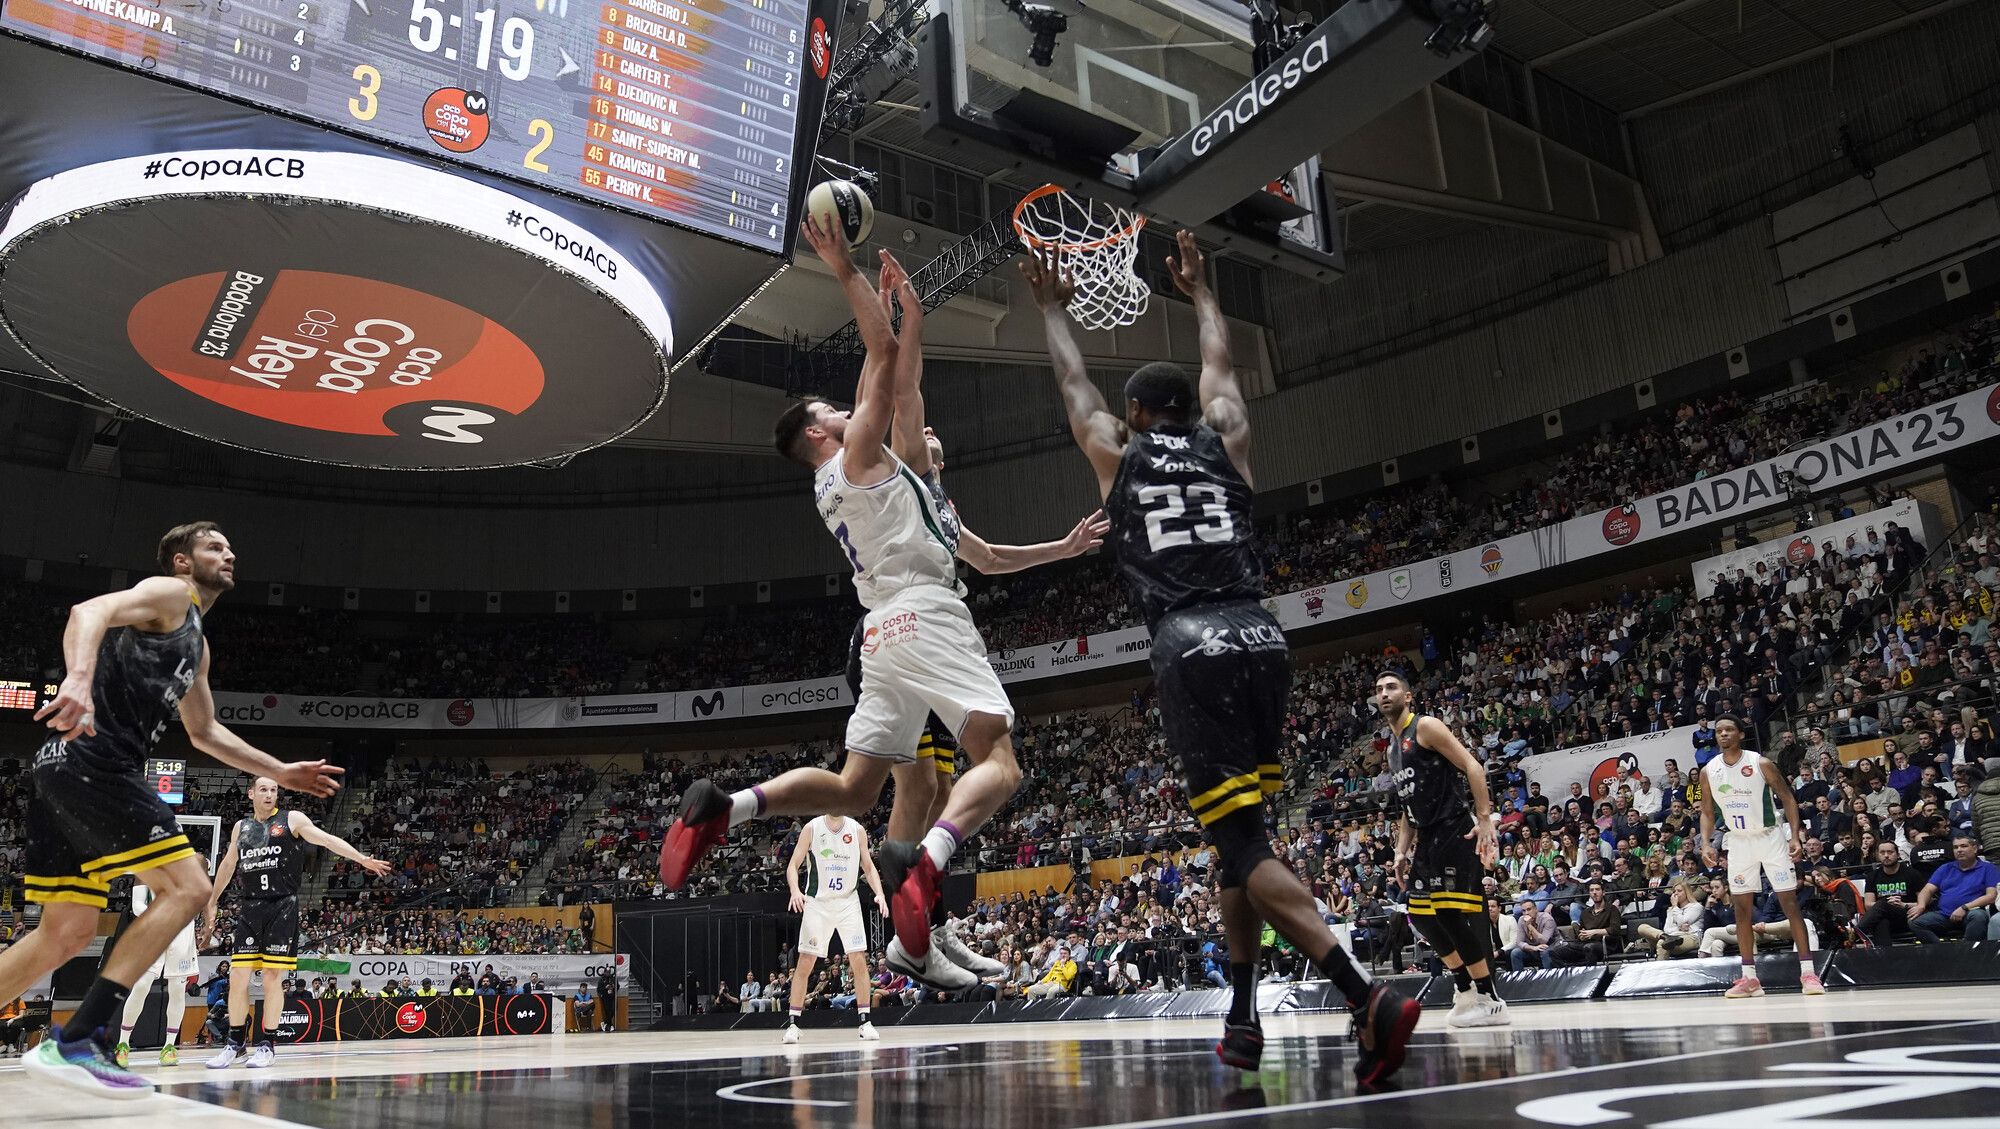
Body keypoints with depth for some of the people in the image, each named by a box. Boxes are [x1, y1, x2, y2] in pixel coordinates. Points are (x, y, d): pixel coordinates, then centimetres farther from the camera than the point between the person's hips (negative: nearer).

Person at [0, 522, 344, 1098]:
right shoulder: (168, 594, 0)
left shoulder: (197, 643, 28)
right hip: (92, 761, -10)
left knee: (66, 934, 12)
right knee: (186, 886, -14)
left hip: (66, 769, 10)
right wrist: (79, 680, -40)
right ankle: (74, 1044, -17)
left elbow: (204, 731, 36)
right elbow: (89, 612, -20)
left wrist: (281, 771, 34)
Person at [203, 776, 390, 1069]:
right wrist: (212, 902, 30)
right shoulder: (240, 827, 14)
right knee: (237, 976, 2)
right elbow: (228, 865, 26)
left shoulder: (292, 819, 0)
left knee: (272, 978, -3)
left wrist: (362, 858, -21)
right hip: (250, 907, 4)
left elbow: (327, 839, -9)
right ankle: (235, 1044, 15)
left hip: (282, 907, -4)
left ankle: (268, 1045, 7)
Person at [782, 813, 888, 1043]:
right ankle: (792, 1023, 4)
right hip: (817, 902, -1)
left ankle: (865, 1022, 3)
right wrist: (795, 890, -23)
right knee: (805, 962, -4)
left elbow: (868, 867, 9)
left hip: (848, 902, 2)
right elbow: (793, 865, -4)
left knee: (859, 960, -5)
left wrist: (879, 893, -7)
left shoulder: (857, 830, 0)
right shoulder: (812, 829, -6)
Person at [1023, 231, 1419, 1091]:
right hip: (1261, 637, 5)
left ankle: (1369, 999, -21)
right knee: (1239, 836, 17)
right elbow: (1220, 365, 37)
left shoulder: (1116, 452, 12)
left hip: (1191, 647, -4)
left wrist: (1052, 307, 45)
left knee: (1243, 844, -6)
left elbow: (1072, 378, 30)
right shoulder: (1226, 441, 18)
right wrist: (1199, 292, 52)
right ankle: (1242, 1020, 22)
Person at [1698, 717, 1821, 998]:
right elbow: (1707, 812, 6)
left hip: (1770, 837, -3)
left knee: (1790, 903, -6)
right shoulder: (1708, 771, -3)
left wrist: (1795, 836, -16)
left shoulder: (1761, 764, -13)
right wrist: (1706, 843, -7)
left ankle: (1808, 972, -3)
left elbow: (1788, 799, -7)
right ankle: (1749, 978, 7)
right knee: (1742, 908, 3)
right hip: (1738, 841, 3)